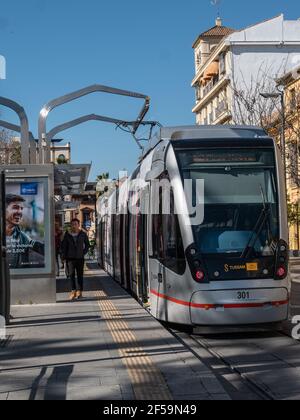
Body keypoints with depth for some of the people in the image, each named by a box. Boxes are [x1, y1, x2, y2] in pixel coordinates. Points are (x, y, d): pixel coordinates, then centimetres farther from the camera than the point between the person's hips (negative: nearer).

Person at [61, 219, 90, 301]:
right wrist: (64, 256, 0)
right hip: (70, 258, 0)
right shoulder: (67, 235, 3)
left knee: (80, 275, 4)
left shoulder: (83, 234, 3)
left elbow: (87, 245, 15)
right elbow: (63, 246, 7)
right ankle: (73, 291, 2)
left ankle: (79, 292, 11)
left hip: (80, 258, 0)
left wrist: (84, 253, 5)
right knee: (72, 275, -3)